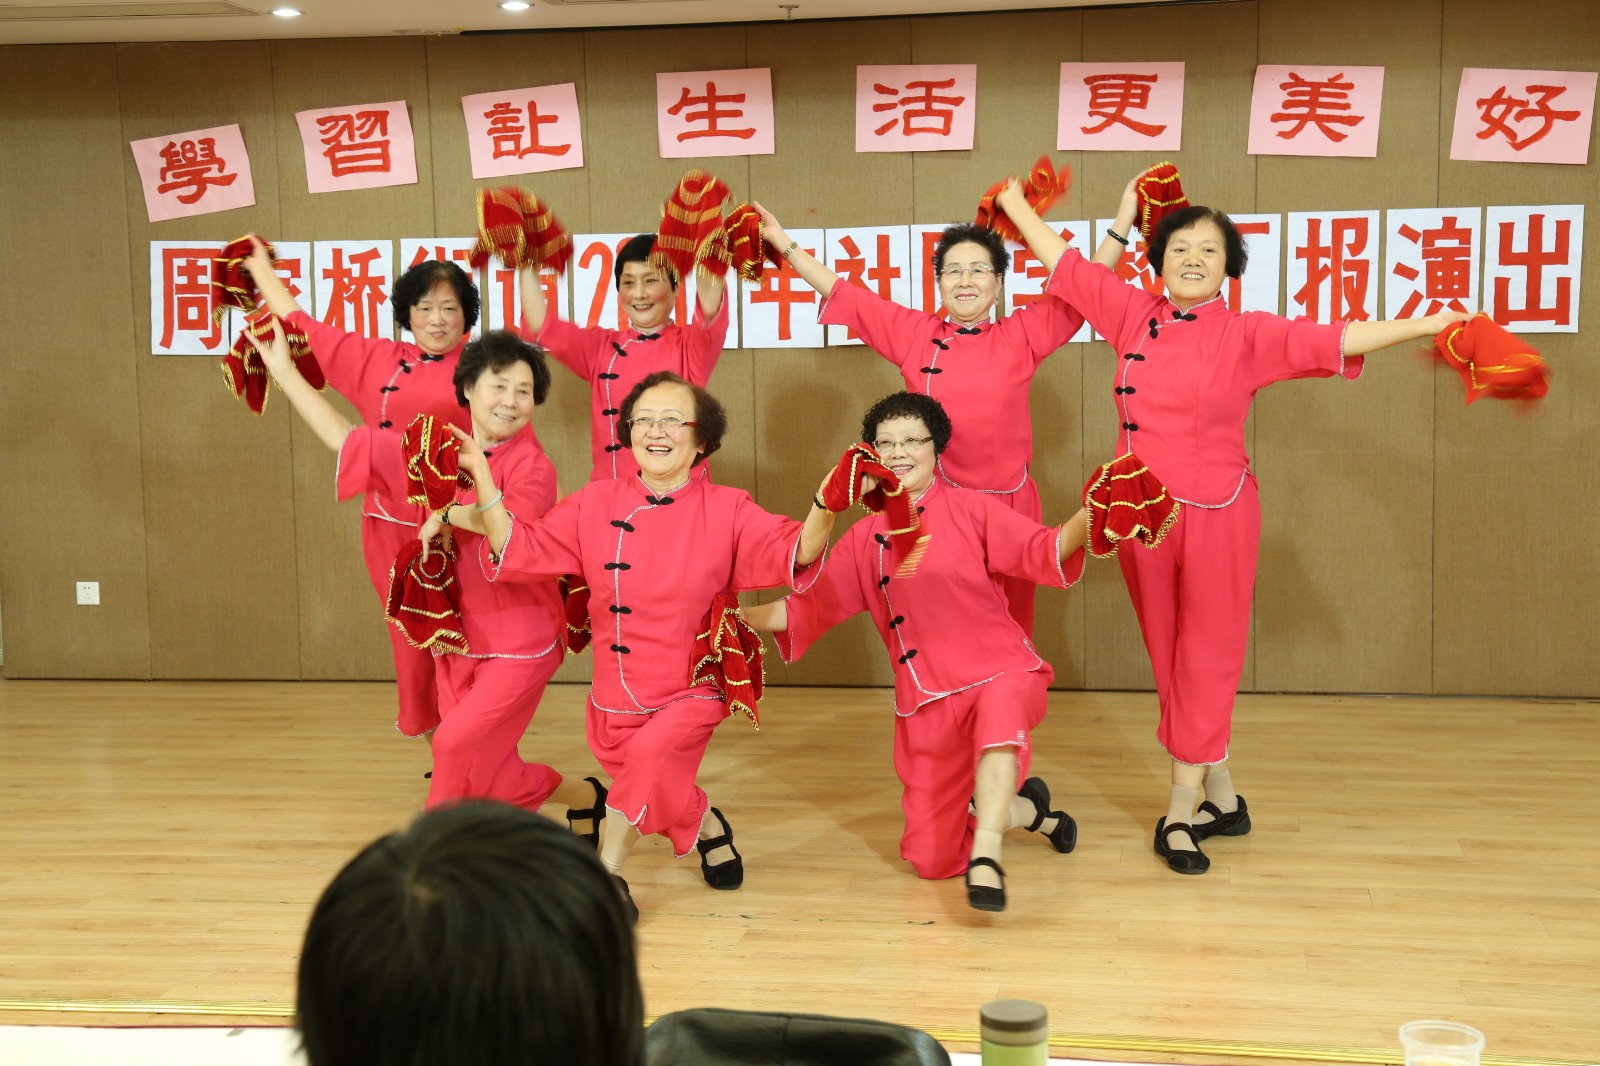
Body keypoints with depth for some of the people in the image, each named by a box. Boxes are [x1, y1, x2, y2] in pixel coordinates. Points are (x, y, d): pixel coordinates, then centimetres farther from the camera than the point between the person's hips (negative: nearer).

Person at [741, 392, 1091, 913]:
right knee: (930, 860, 2)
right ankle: (1028, 812, 29)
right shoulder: (864, 539, 9)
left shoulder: (972, 509, -1)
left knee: (999, 709, -43)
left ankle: (985, 856, -38)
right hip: (926, 702, 4)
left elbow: (1045, 552, -10)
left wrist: (1086, 519, -29)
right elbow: (808, 607, 13)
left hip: (999, 672, -4)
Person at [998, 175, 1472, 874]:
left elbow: (1332, 341, -15)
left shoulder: (1247, 335, -5)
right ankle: (1222, 798, 25)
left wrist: (1430, 324, -25)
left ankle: (1181, 811, 9)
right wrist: (1016, 205, 17)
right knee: (1167, 659, 10)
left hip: (1216, 518, -3)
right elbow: (1066, 266, 12)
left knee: (1207, 660, 0)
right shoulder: (1135, 317, 4)